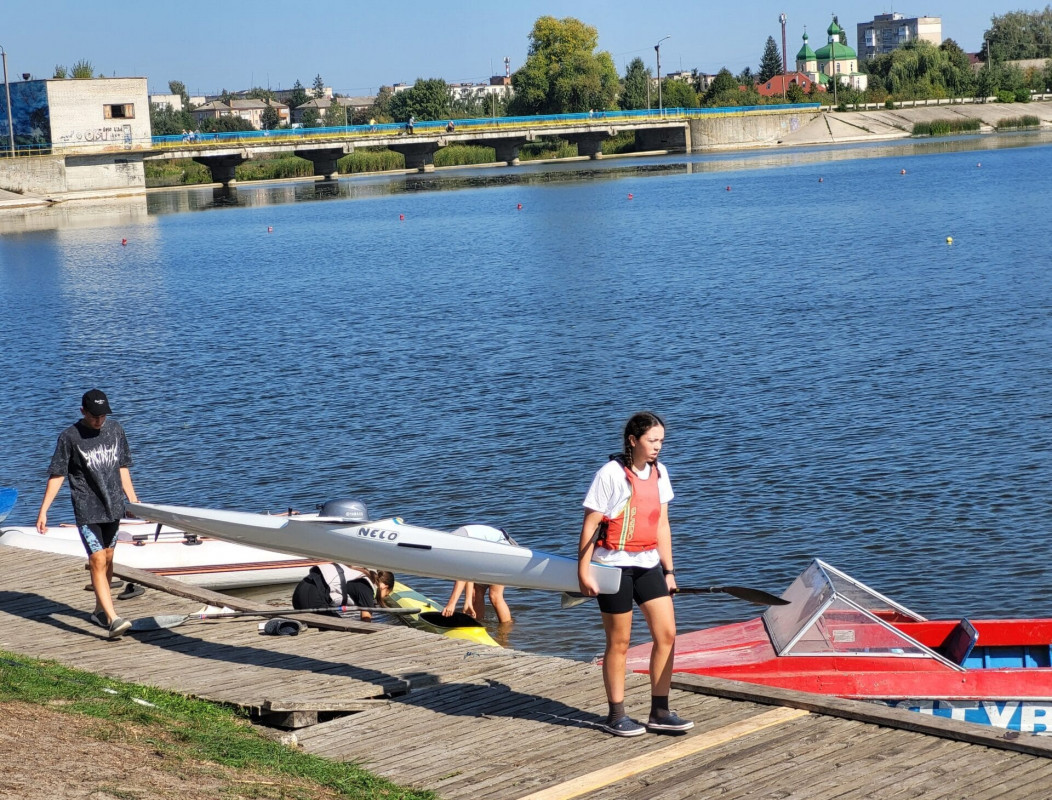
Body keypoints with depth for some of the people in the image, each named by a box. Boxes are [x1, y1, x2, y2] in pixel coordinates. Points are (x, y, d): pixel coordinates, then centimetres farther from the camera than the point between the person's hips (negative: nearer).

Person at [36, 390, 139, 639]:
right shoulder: (69, 437, -8)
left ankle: (100, 610, 31)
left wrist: (133, 499, 18)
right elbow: (57, 475, -5)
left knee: (107, 559, 14)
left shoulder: (115, 429, 6)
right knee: (97, 562, -12)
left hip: (113, 506, 5)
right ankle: (112, 619, -20)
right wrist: (43, 511, -6)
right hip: (87, 510, -5)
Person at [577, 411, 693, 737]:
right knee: (619, 642, 3)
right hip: (615, 566, -6)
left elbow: (661, 525, 12)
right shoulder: (610, 474, -13)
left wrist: (669, 570, 12)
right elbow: (589, 526, -12)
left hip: (648, 564, 6)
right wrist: (583, 573, -14)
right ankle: (616, 716, 15)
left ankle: (659, 712, 11)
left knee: (666, 634, 1)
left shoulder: (658, 473, 7)